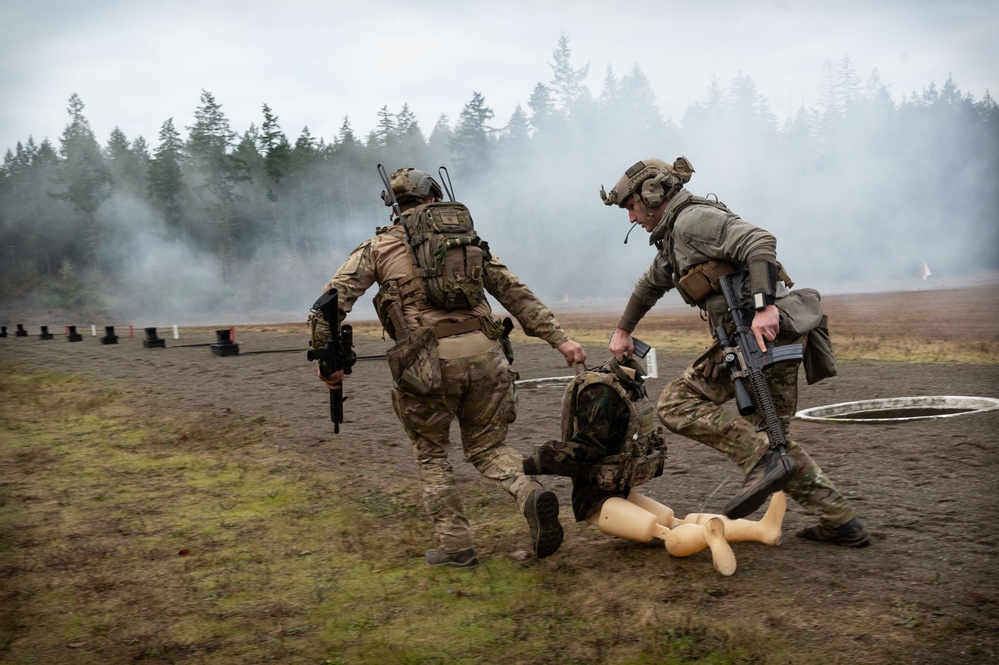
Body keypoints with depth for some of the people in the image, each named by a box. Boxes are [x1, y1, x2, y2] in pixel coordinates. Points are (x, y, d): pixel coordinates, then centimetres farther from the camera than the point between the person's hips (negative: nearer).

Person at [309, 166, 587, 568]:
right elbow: (517, 294, 16)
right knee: (487, 447, 19)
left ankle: (456, 546, 15)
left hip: (428, 363, -2)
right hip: (485, 353, 3)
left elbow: (331, 303, 2)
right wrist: (559, 338, 14)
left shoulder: (378, 247, 12)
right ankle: (531, 494, -9)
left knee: (431, 455, 19)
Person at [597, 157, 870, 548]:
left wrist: (763, 306, -32)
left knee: (676, 404, -7)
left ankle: (762, 460, -18)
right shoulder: (672, 235, 24)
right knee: (773, 439, 16)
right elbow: (650, 285, 40)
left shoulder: (691, 219, -7)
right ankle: (841, 522, 18)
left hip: (762, 330, -10)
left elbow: (759, 242, -22)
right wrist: (623, 331, 48)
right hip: (780, 337, 10)